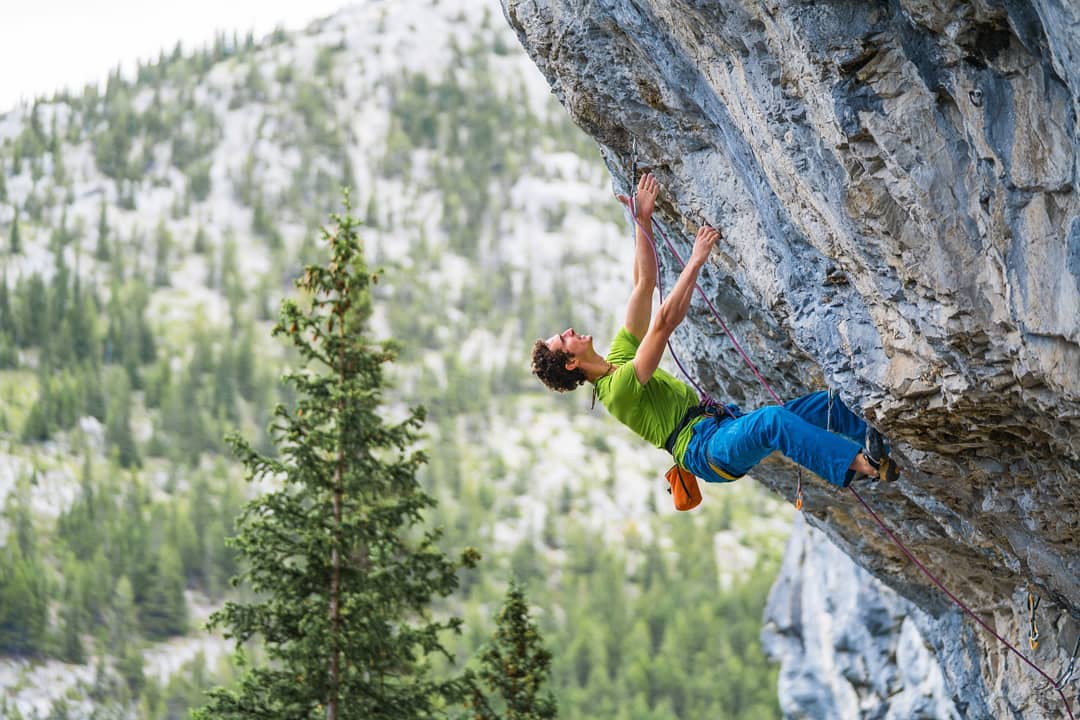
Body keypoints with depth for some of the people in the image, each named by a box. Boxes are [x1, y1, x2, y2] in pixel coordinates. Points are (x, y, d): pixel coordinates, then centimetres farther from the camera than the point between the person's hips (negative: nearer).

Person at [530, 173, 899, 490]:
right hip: (705, 447, -10)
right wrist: (695, 262, -20)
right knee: (772, 419, -39)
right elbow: (665, 322, -21)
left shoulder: (618, 356, 18)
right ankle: (859, 464, -51)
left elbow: (645, 283, 17)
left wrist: (643, 218, 12)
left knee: (824, 404, -2)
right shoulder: (617, 388, -11)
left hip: (726, 425, 10)